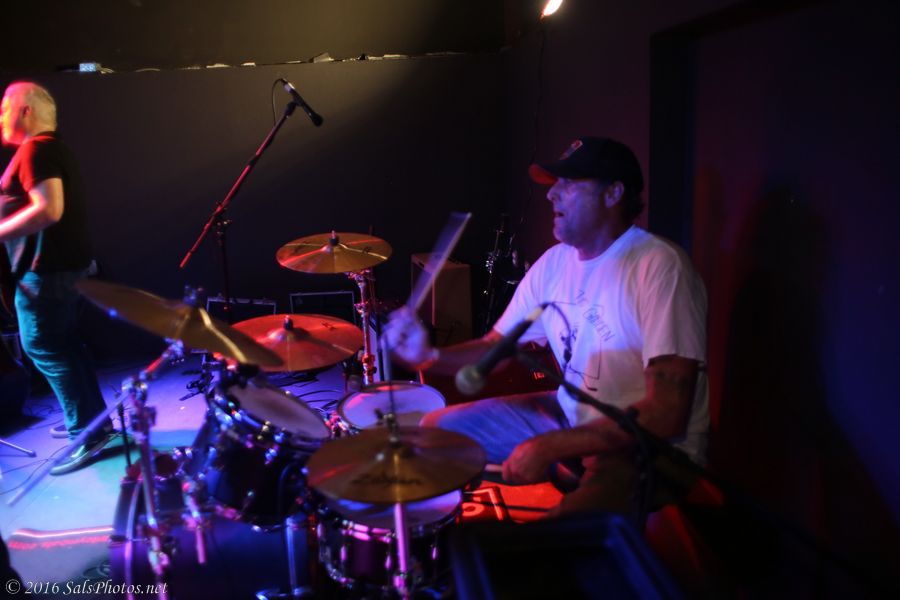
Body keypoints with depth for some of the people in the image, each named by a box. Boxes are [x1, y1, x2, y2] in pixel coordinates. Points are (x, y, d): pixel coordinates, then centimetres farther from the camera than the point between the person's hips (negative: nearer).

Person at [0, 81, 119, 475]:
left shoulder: (35, 149, -16)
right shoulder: (52, 148, 16)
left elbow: (48, 210, -27)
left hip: (46, 268, -10)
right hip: (62, 263, 10)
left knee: (44, 348, -4)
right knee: (61, 343, 16)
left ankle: (89, 435, 0)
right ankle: (92, 421, 24)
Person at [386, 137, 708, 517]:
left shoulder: (658, 267, -23)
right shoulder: (555, 262, 1)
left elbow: (667, 415, -27)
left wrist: (549, 447, -27)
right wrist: (431, 357, -14)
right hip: (572, 414, 8)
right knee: (435, 430, 9)